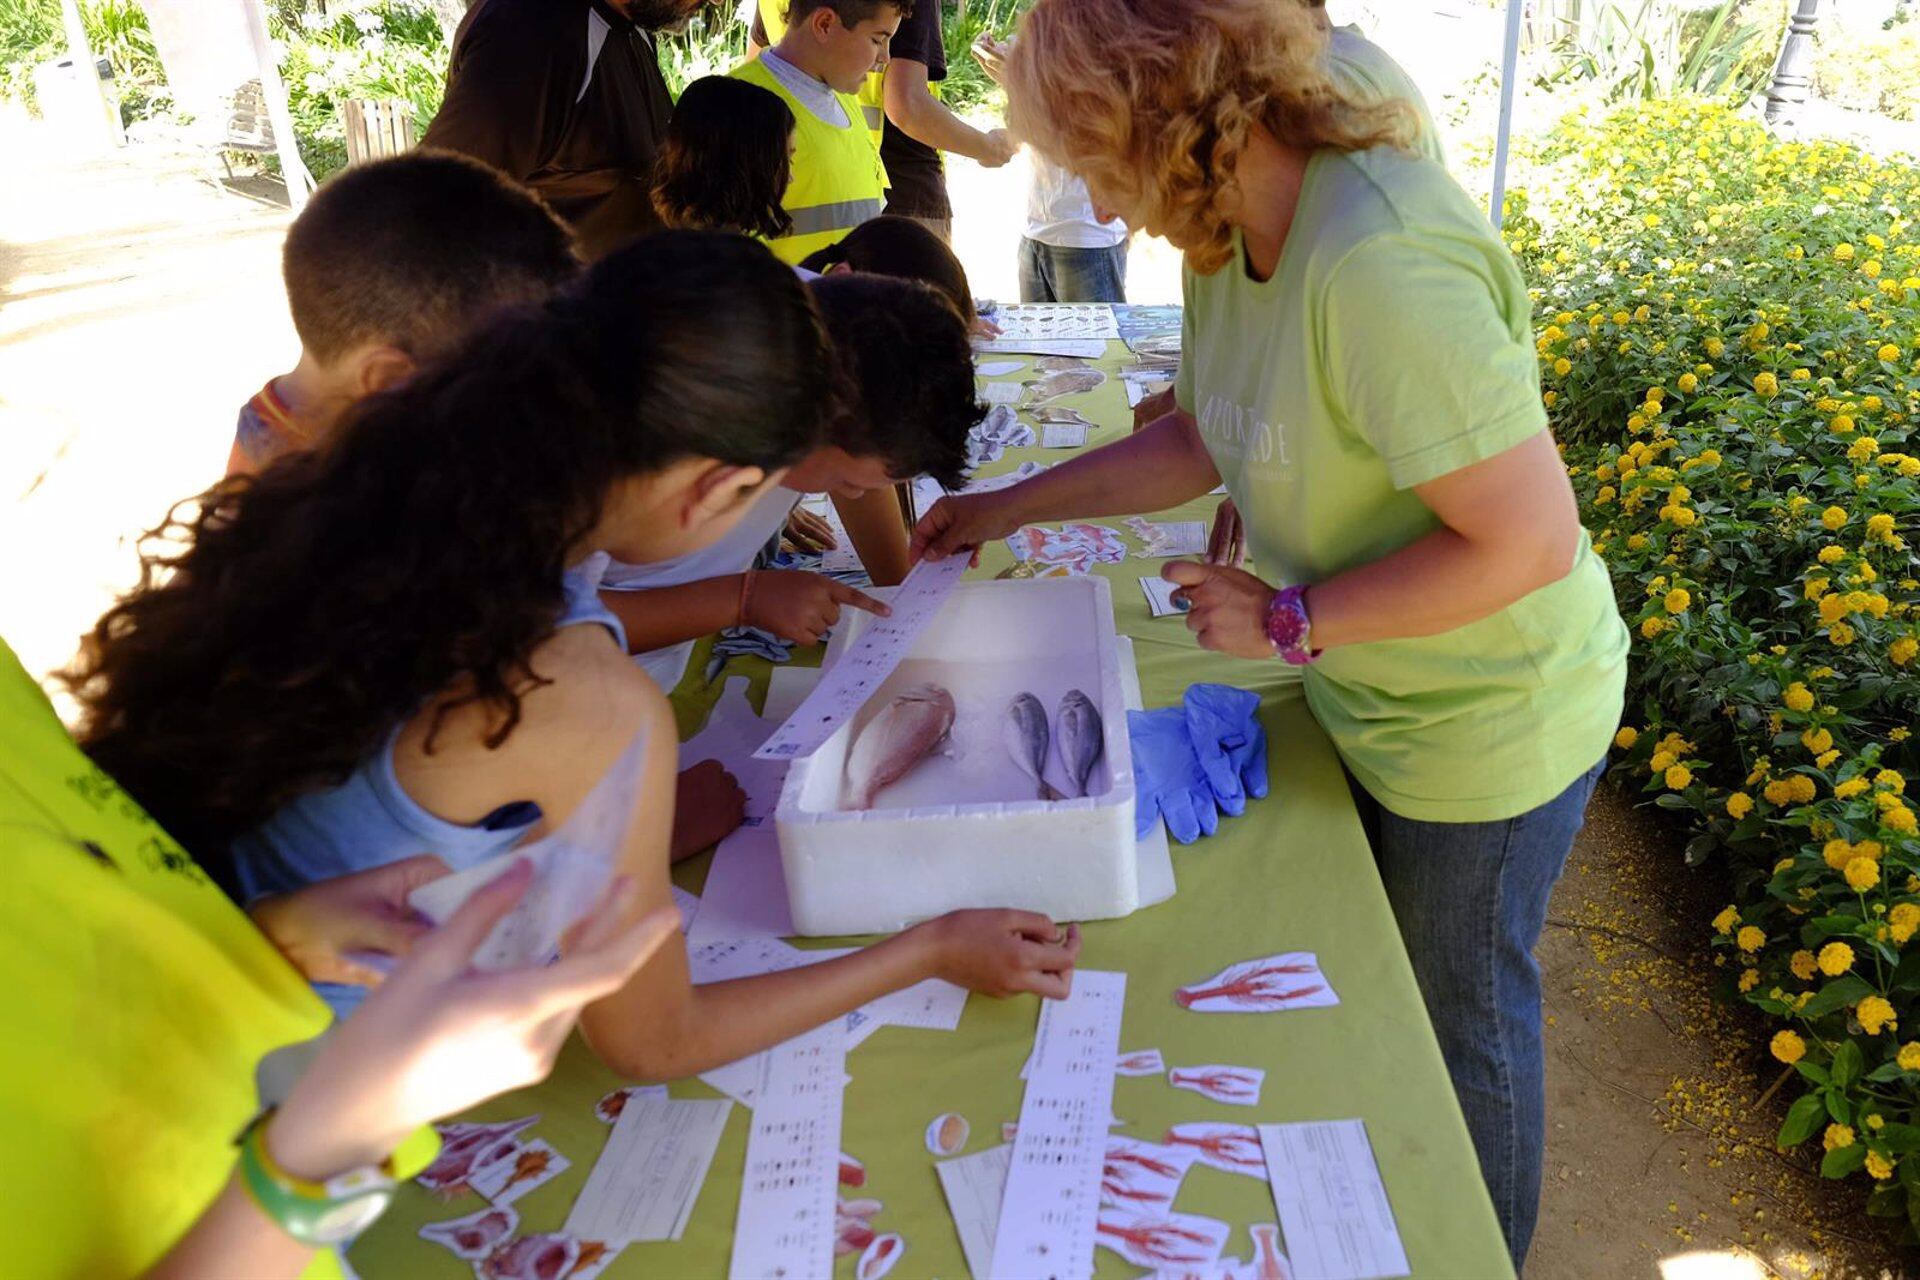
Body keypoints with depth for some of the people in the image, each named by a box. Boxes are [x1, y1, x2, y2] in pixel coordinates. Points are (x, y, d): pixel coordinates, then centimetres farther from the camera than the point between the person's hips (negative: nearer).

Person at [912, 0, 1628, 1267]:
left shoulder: (1380, 260, -34)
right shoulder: (1233, 238, -6)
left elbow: (1529, 539, -31)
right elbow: (1199, 441, 8)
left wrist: (1288, 621, -24)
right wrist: (1014, 506, 8)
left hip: (1487, 723, -8)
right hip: (1372, 700, 8)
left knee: (1464, 1015, 16)